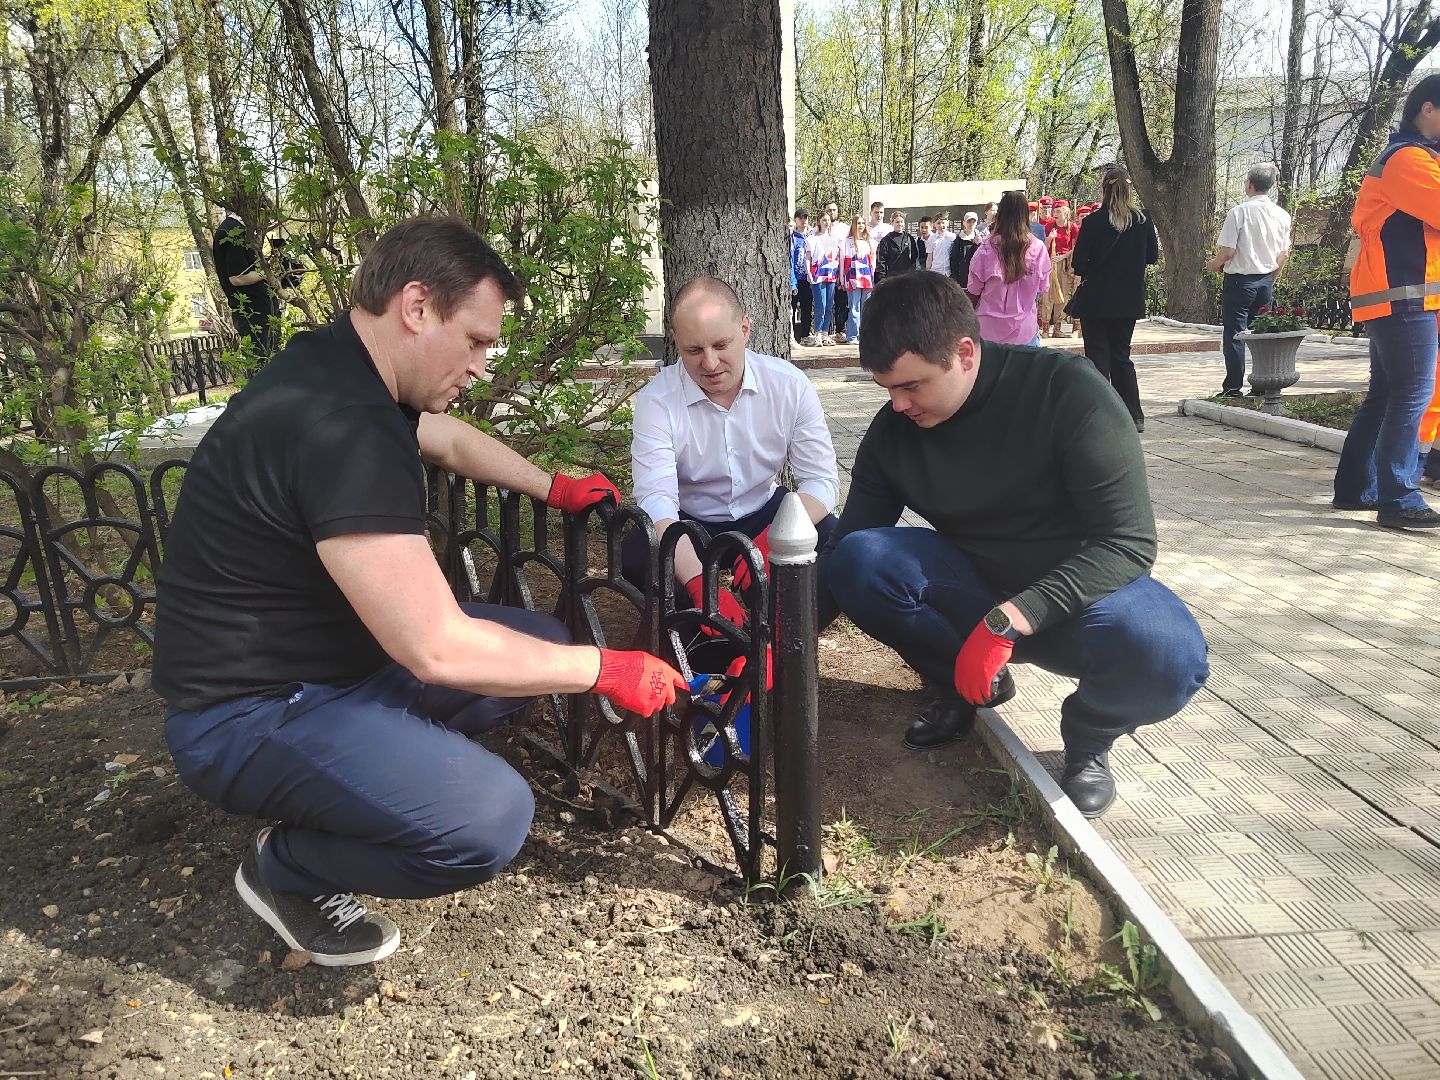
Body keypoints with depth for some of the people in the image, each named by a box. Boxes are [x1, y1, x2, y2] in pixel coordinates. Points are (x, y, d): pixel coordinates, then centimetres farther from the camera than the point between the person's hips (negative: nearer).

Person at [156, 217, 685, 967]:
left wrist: (556, 489, 22)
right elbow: (437, 649, -30)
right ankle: (287, 867, 1)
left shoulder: (345, 371, 1)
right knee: (489, 820, -27)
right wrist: (602, 670, -20)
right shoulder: (341, 428, -30)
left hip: (331, 655, 10)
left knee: (536, 638, 7)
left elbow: (453, 438, 25)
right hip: (250, 713, -10)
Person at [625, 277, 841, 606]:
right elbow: (656, 498, -29)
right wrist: (699, 583, -46)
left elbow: (821, 480, -13)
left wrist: (773, 541, -35)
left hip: (765, 513, 2)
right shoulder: (656, 401, -18)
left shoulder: (791, 385, -12)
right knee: (635, 557, -33)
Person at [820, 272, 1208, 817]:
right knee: (857, 559, -24)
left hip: (1076, 590, -3)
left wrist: (1010, 619, -35)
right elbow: (841, 550, -4)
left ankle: (1089, 735, -1)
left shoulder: (1067, 389, -21)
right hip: (976, 584, 3)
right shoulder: (892, 431, -9)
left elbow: (1129, 541, -24)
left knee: (1166, 654, -37)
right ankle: (964, 686, 2)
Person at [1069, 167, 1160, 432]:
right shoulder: (1143, 220, -1)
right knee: (1121, 356, 15)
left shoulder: (1093, 222, -13)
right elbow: (1152, 256, 8)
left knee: (1098, 358, 3)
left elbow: (1078, 263, -12)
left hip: (1096, 301, -4)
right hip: (1129, 300, 4)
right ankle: (1134, 416, 15)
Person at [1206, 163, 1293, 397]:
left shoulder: (1239, 212, -14)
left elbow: (1227, 251, -17)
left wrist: (1213, 264, 3)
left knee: (1234, 333, 0)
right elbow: (1284, 254, 6)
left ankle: (1233, 386, 0)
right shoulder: (1281, 215, 3)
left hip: (1239, 279, -5)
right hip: (1266, 279, 5)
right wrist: (1270, 275, 21)